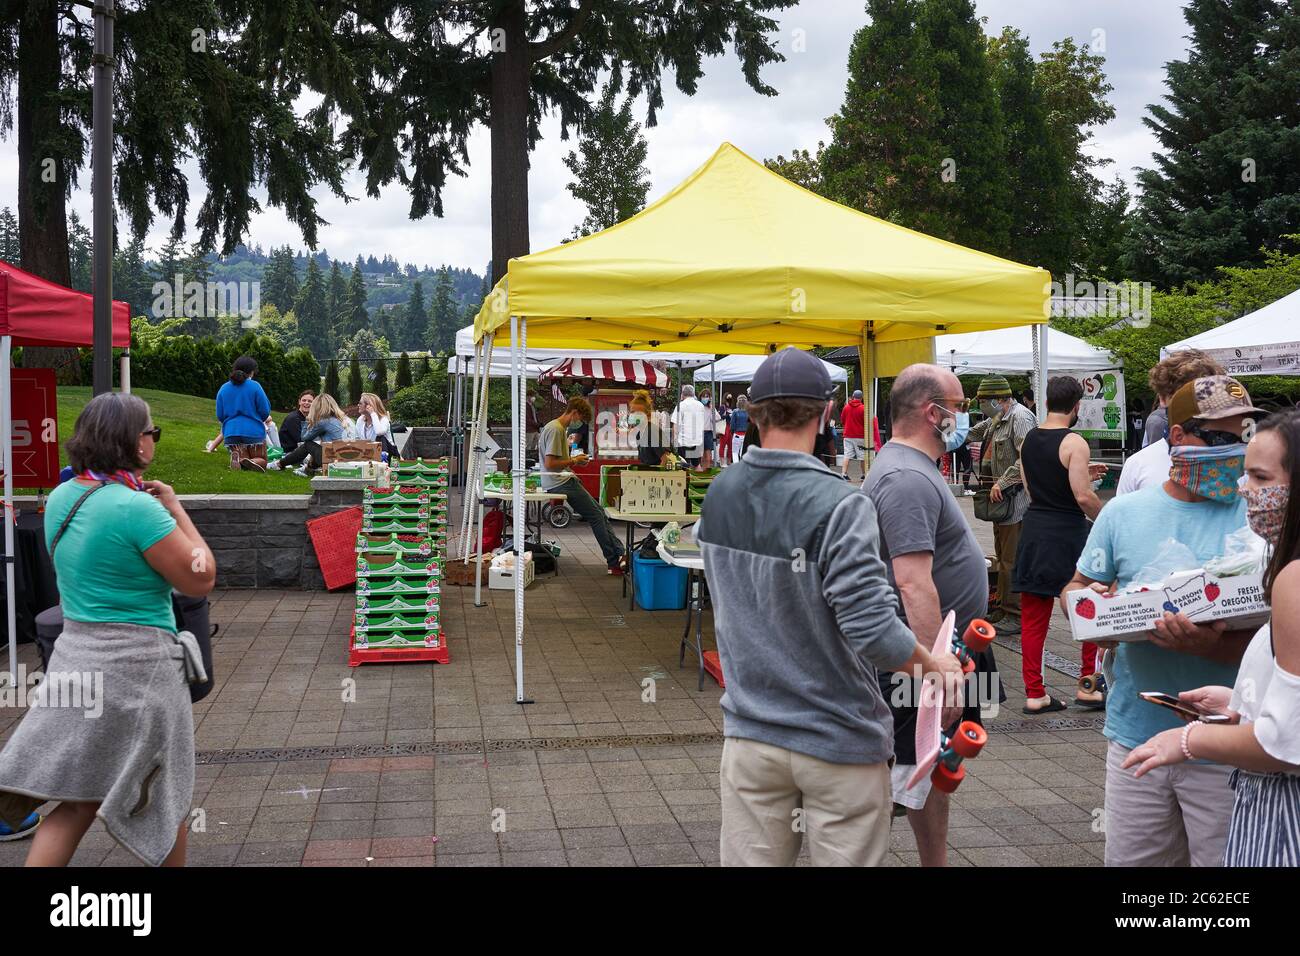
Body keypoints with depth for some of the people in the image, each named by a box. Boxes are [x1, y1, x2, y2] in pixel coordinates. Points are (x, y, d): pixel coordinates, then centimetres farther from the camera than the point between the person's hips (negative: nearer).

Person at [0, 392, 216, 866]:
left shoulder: (61, 498, 5)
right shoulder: (137, 507, -21)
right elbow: (200, 581, -15)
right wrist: (175, 508, -6)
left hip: (75, 650, 7)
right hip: (136, 663, -7)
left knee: (78, 801, 13)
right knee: (165, 798, 13)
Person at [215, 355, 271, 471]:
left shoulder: (223, 388, 6)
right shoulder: (254, 386, -6)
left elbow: (220, 416, 9)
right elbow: (265, 412, -4)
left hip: (231, 432, 3)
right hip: (254, 431, -3)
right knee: (261, 461, 12)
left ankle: (237, 459, -25)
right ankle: (252, 462, -25)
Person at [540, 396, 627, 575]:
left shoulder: (559, 428, 17)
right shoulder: (556, 429, -17)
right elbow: (549, 464, -23)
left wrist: (574, 459, 9)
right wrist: (573, 461, -11)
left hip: (563, 479, 11)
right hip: (560, 483, -11)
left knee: (600, 513, 9)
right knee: (597, 517, -8)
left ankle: (619, 554, 9)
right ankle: (614, 562, -3)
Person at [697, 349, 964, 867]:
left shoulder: (719, 494, -1)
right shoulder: (838, 504, -21)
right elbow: (873, 631, -25)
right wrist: (933, 662, -7)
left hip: (750, 734, 5)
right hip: (838, 742, -5)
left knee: (751, 859, 14)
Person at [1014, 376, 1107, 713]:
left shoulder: (1028, 440, 8)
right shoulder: (1074, 443, -13)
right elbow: (1083, 497, -19)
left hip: (1034, 530, 6)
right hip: (1067, 532, -6)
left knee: (1033, 618, 8)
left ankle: (1034, 693, 12)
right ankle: (1088, 686, 16)